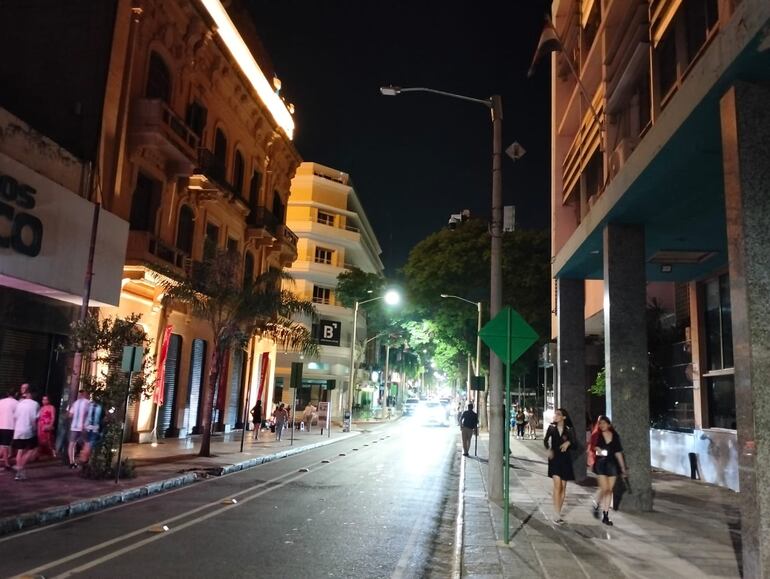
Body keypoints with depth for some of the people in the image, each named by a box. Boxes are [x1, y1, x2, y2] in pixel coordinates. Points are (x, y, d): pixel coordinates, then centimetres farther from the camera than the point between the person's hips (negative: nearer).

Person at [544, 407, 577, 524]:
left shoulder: (569, 430, -2)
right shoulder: (551, 428, 0)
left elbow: (575, 445, 0)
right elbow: (546, 440, 13)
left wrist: (569, 442, -19)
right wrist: (549, 449, -4)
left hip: (565, 459, 1)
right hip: (554, 458, -1)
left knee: (563, 486, 8)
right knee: (557, 485, -13)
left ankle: (558, 512, 20)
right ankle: (556, 514, -13)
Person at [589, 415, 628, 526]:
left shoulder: (615, 436, 5)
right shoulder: (596, 436, -1)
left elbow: (618, 452, 9)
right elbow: (591, 448, 8)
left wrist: (623, 467, 9)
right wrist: (597, 450, -14)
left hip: (612, 464, 3)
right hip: (600, 464, -3)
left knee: (609, 490, 4)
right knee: (604, 488, -12)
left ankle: (605, 515, 13)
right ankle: (596, 505, 16)